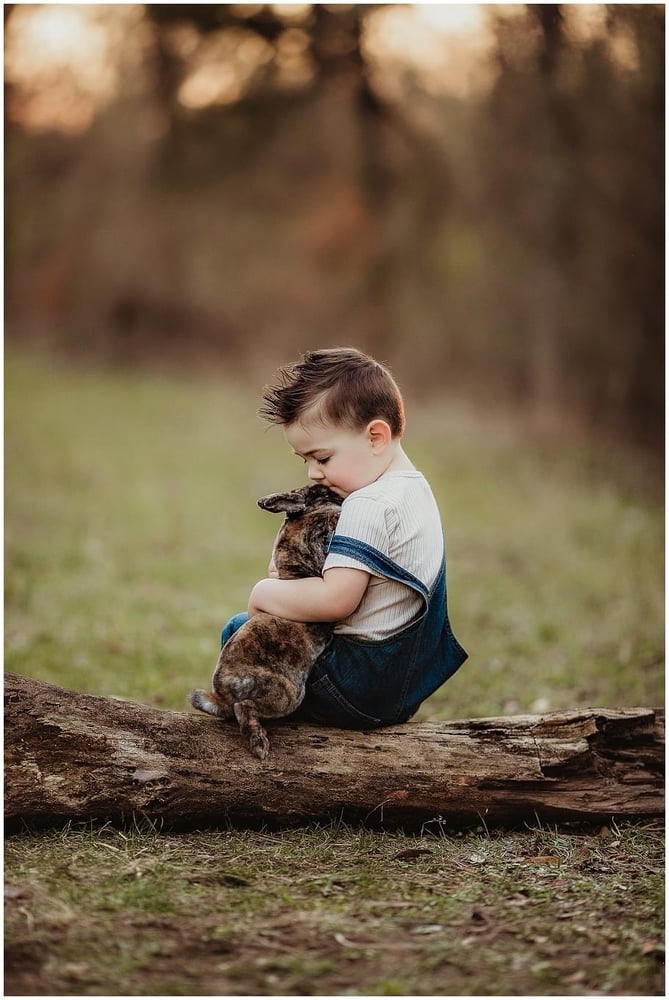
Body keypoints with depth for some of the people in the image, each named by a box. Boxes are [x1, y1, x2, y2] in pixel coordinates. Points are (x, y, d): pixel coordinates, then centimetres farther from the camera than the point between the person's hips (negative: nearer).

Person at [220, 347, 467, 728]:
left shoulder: (368, 507, -22)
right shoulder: (416, 490, 11)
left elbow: (335, 600, -29)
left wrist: (264, 593, -14)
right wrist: (292, 574, 4)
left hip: (360, 691, -10)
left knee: (238, 631, 5)